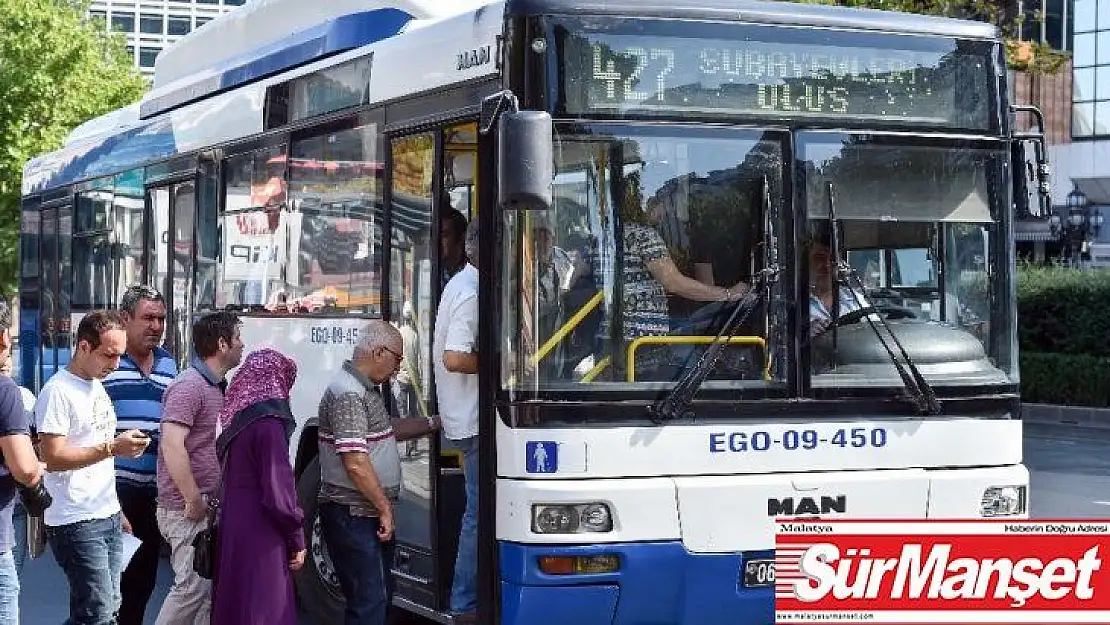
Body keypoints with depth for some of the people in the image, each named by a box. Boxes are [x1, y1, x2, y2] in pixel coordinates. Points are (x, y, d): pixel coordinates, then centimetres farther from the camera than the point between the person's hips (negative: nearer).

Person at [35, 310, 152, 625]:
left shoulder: (97, 386, 16)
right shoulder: (58, 392, -12)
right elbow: (53, 458, -18)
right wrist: (112, 448, -22)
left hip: (108, 517, 9)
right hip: (77, 524, -9)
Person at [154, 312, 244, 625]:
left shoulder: (217, 386, 14)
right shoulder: (189, 386, -15)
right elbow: (172, 445, -25)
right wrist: (193, 501, -21)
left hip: (209, 508, 9)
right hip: (187, 509, -9)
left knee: (211, 588, 10)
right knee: (193, 587, -10)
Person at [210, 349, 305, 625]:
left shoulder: (237, 420, 9)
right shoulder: (268, 425, -16)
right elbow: (279, 493, -19)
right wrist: (297, 540, -6)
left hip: (233, 534, 8)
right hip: (260, 541, -8)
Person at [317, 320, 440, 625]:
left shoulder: (366, 390, 15)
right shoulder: (347, 394, -18)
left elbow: (388, 429, 32)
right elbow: (355, 464, -23)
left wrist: (433, 423, 29)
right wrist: (385, 508, -16)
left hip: (370, 516, 11)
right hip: (353, 516, -11)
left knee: (381, 596, 14)